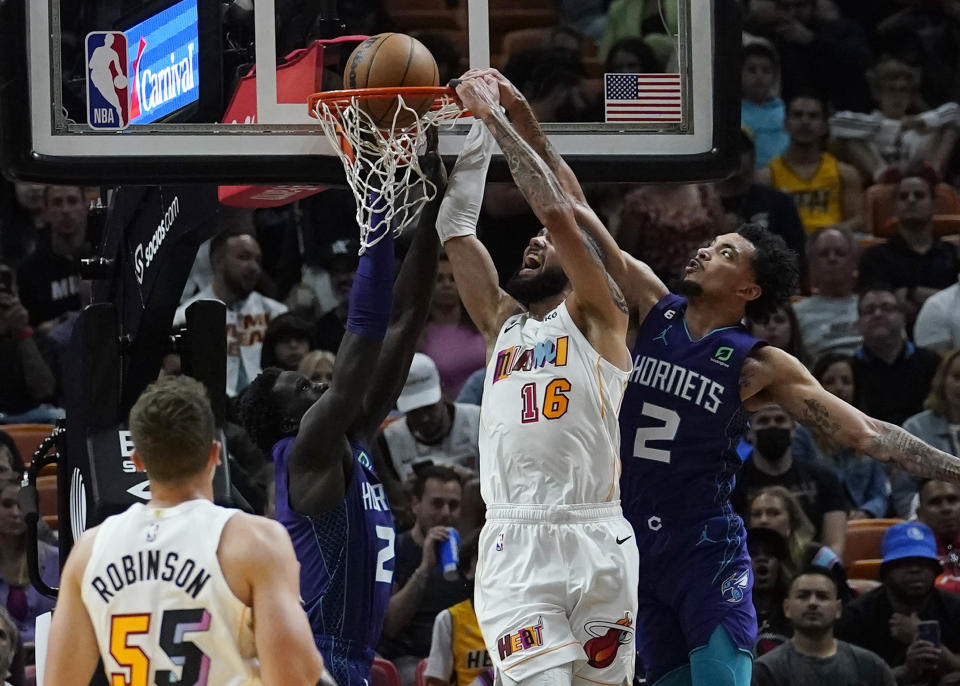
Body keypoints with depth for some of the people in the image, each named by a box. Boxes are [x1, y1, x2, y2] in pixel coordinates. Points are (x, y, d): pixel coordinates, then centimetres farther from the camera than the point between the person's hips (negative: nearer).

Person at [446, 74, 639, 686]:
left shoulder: (597, 317, 8)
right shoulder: (502, 323, 21)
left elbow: (557, 212, -3)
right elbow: (455, 229, 17)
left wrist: (499, 118, 1)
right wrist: (478, 127, 14)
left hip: (594, 541, -3)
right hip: (515, 546, 3)